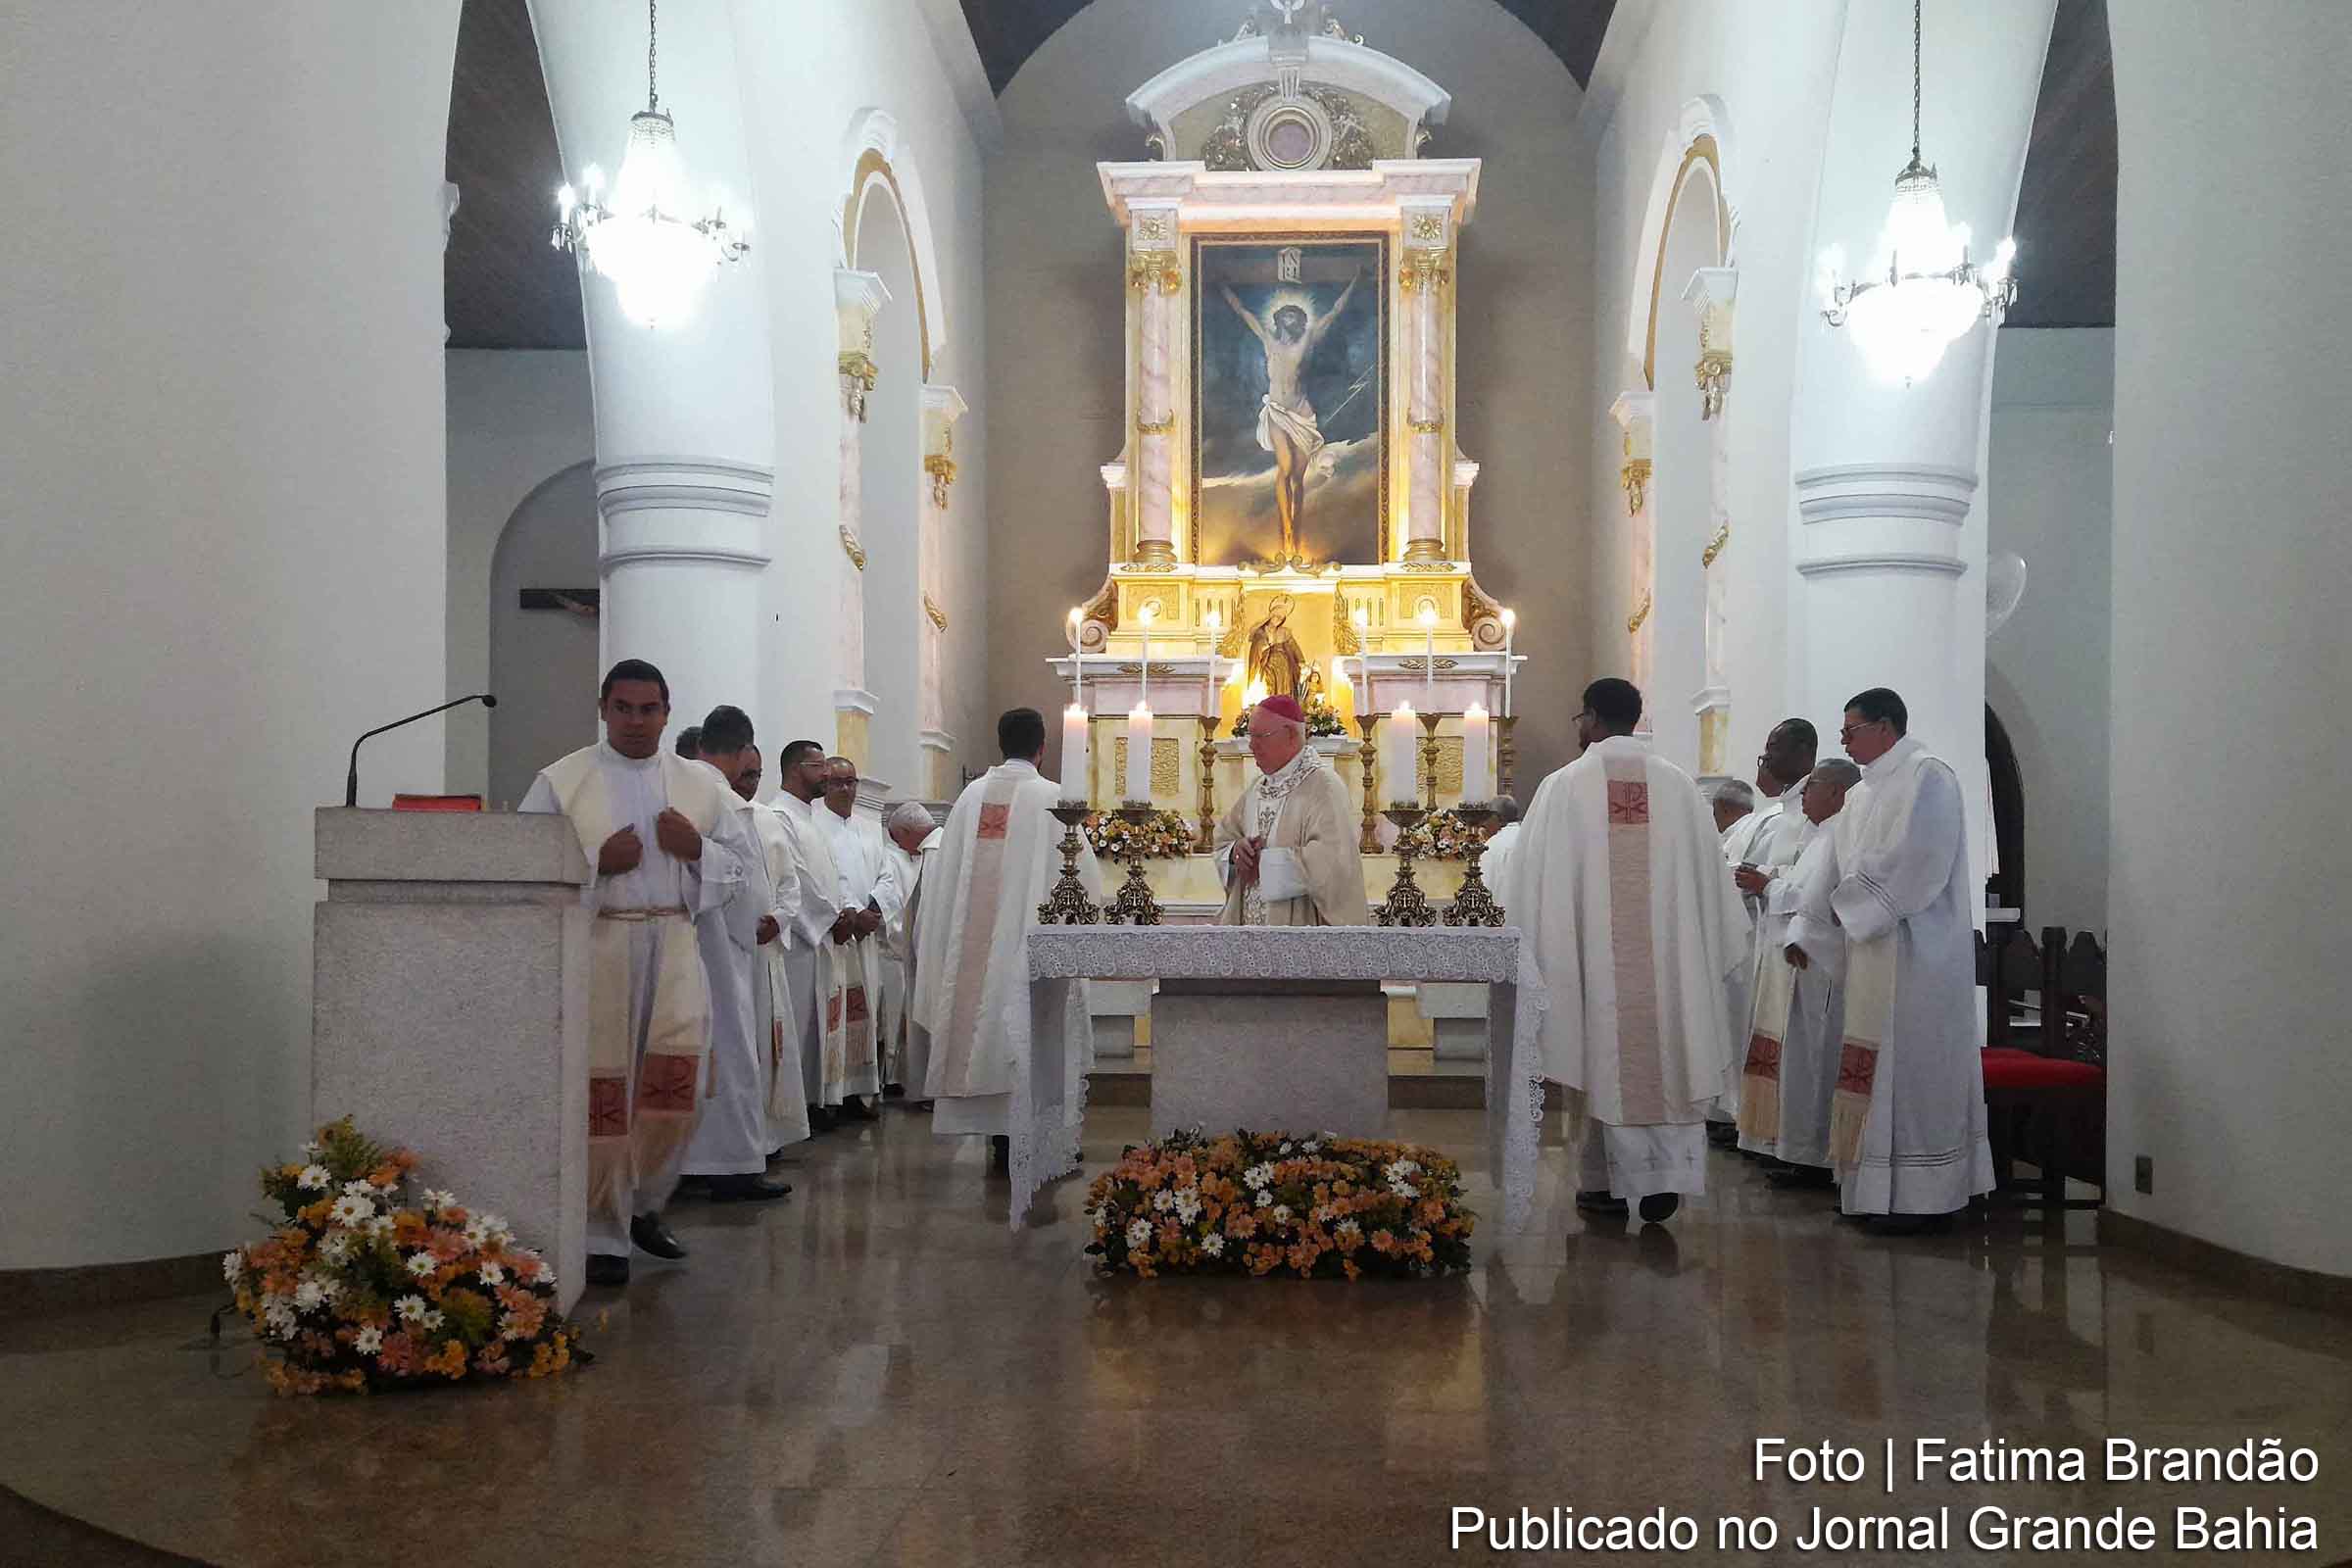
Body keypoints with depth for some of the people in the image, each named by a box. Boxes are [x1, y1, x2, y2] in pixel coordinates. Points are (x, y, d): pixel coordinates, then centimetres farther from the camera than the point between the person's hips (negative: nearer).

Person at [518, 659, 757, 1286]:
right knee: (602, 1094, -1)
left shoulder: (700, 785, 12)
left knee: (674, 1090, 0)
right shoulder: (561, 781, 3)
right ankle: (604, 1235, 11)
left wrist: (696, 848, -4)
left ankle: (642, 1205, 24)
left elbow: (741, 858, 15)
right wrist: (596, 859, -14)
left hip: (674, 948, 3)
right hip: (595, 950, -3)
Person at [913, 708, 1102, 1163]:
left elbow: (946, 867, 8)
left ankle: (997, 1132, 14)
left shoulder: (973, 793, 3)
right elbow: (1082, 869, -4)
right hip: (1031, 935, -4)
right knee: (1024, 1027, 1)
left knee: (983, 1015, 10)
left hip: (975, 937, 4)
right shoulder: (1050, 796, -7)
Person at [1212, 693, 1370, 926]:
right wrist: (1236, 851, -9)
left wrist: (1266, 862, -16)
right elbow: (1223, 838, 14)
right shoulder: (1258, 786, 11)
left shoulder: (1323, 786, -13)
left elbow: (1330, 860, -24)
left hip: (1300, 925, -7)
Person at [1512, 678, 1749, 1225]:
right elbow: (1708, 873, 6)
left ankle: (1609, 1183, 14)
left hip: (1594, 951, -2)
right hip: (1667, 953, 2)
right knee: (1664, 1058, 9)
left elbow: (1537, 878, -5)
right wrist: (1716, 955, 15)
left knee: (1605, 1061, 7)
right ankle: (1665, 1177, 3)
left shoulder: (1565, 786, -6)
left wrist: (1529, 951, 5)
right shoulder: (1678, 784, 1)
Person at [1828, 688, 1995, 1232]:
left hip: (1915, 952, -9)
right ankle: (1896, 1188, 14)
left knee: (1913, 1065, -5)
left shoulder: (1926, 775, -11)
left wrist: (1849, 902, -11)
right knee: (1889, 1067, 9)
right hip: (1883, 950, 9)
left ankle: (1921, 1196, 0)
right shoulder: (1887, 782, 18)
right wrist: (1850, 899, 3)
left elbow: (1910, 861, -20)